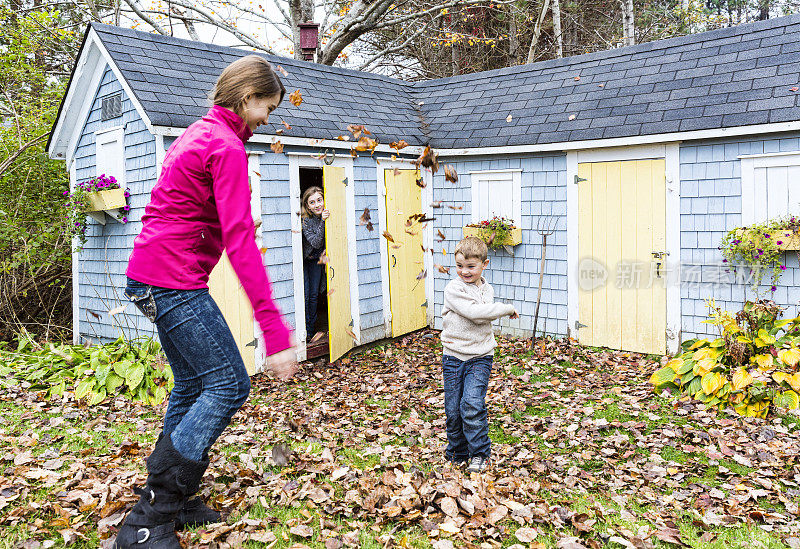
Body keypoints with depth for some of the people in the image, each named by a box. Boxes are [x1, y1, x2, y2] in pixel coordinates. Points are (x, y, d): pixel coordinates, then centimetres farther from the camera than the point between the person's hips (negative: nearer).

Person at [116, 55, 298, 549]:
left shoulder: (200, 133, 16)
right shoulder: (227, 147, -15)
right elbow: (241, 243, -25)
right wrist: (275, 330, -28)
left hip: (151, 275, 10)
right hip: (174, 280, -10)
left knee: (193, 385, 16)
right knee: (229, 384, -7)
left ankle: (172, 502, 27)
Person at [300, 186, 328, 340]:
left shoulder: (327, 215, -11)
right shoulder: (305, 219, -25)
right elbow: (316, 243, -31)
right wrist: (322, 221, -38)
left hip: (316, 259, 4)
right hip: (302, 259, -4)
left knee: (314, 295, 8)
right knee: (304, 294, -8)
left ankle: (311, 329, 20)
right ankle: (303, 331, 3)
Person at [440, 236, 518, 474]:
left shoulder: (487, 290, 8)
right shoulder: (453, 288, -8)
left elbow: (482, 318, 4)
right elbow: (474, 312, -20)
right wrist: (506, 309, -12)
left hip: (479, 358, 1)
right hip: (453, 358, -1)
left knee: (472, 404, -14)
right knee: (453, 410, 4)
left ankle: (480, 454, 4)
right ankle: (457, 454, 25)